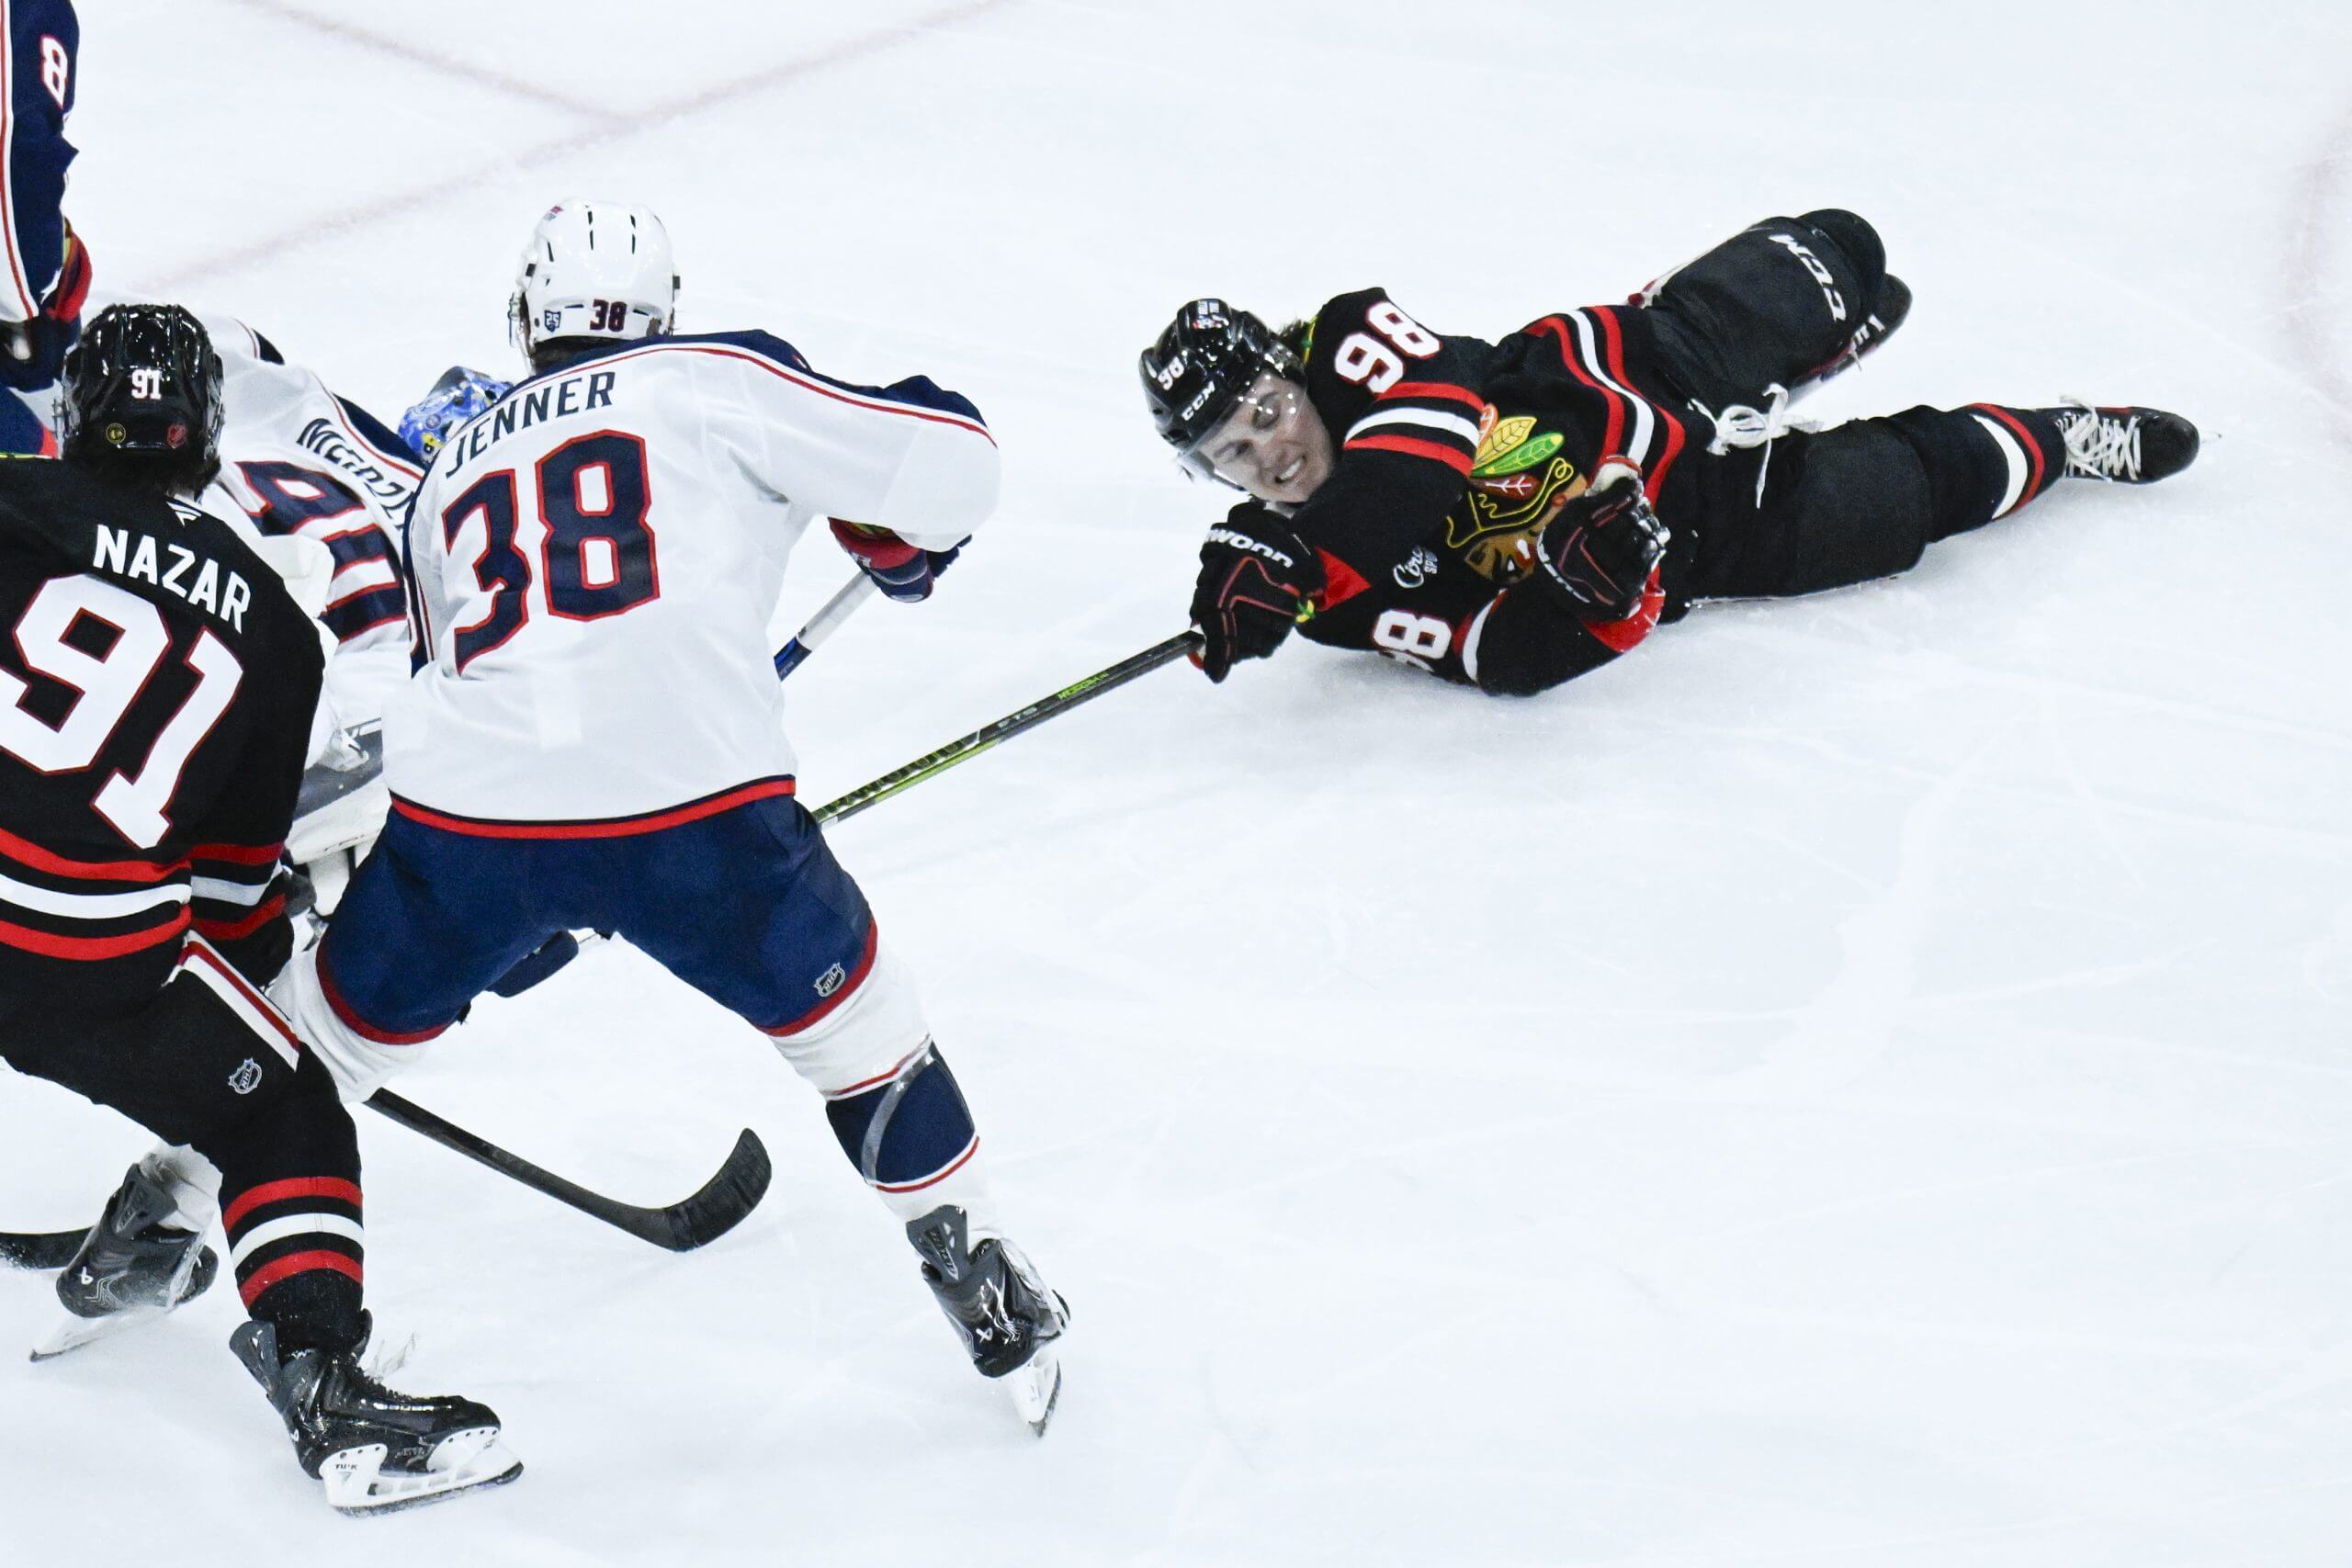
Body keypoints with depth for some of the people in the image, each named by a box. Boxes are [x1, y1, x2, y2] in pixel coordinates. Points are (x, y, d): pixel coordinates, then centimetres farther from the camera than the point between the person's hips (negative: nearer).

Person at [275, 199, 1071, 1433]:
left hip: (465, 817, 3)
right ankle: (994, 1308, 21)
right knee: (853, 1020, 19)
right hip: (690, 799, -3)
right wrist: (900, 534, 30)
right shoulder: (718, 379, 12)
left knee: (338, 1020, 28)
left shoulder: (448, 472, 27)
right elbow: (950, 460, 6)